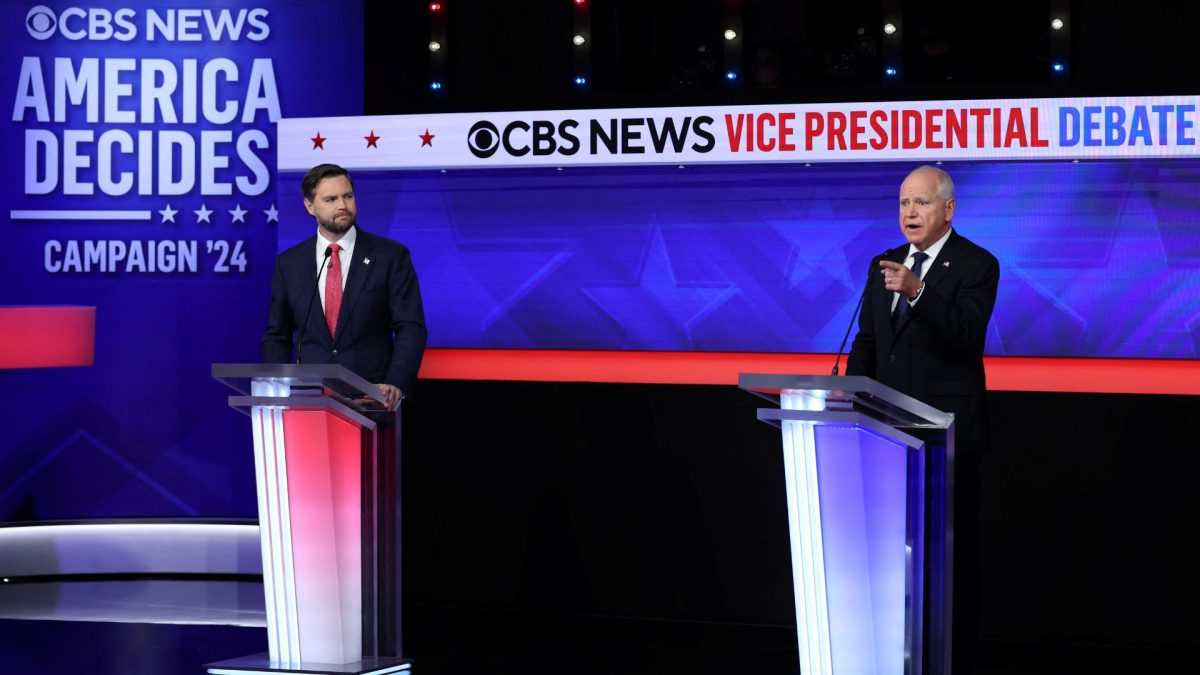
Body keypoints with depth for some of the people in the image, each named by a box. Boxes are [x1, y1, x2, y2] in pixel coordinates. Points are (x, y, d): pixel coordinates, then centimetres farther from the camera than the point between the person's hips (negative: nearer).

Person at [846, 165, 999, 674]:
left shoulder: (976, 266, -7)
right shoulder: (885, 265, 13)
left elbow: (967, 332, -22)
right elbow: (867, 342, 17)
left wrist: (917, 291, -36)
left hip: (948, 431, -6)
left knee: (953, 549, -1)